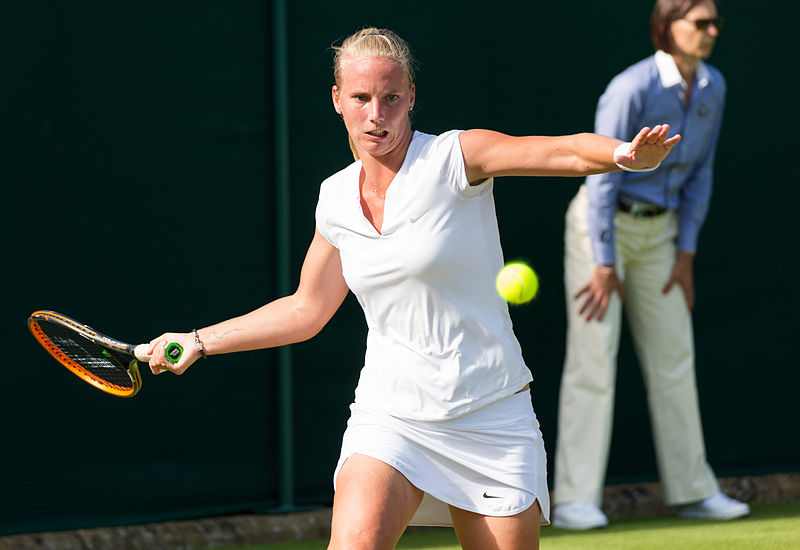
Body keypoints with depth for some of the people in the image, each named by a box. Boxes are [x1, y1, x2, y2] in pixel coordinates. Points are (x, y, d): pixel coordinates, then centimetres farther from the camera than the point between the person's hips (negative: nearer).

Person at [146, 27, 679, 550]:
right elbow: (306, 309, 21)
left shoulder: (454, 157, -8)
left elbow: (569, 151, -22)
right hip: (389, 419, 2)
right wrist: (199, 341, 21)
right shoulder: (336, 199, 7)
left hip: (491, 420, -2)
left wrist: (624, 154, -44)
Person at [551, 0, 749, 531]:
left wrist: (686, 253, 4)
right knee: (594, 357, -9)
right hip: (602, 224, -7)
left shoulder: (713, 87, -1)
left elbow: (700, 173, 7)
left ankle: (692, 489, 15)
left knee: (674, 357, 8)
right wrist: (604, 265, -19)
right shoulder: (632, 89, -23)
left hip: (658, 228, 7)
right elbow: (603, 178, -20)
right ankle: (575, 499, -8)